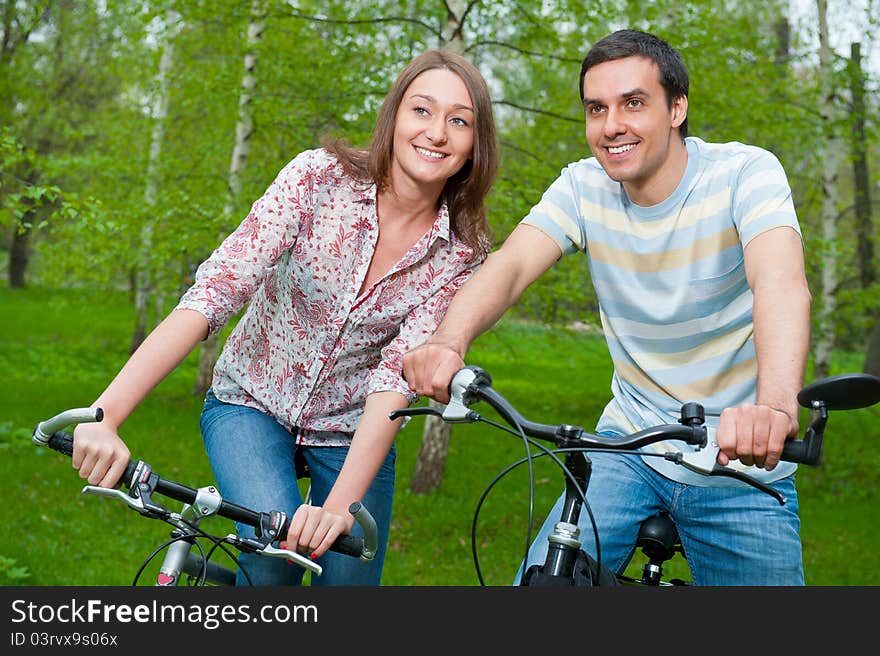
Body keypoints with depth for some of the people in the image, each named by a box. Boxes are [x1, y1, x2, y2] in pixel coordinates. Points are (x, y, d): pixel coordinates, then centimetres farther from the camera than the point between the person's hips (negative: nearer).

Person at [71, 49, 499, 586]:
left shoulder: (461, 254, -13)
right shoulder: (320, 177, -19)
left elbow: (398, 376, -23)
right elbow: (215, 290, -28)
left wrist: (339, 507, -37)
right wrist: (105, 414, -38)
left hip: (351, 433, 2)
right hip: (253, 404, -2)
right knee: (275, 547, -27)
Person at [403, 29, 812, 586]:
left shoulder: (745, 173, -15)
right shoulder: (584, 187, -4)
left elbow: (782, 281, -33)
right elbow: (509, 265, -20)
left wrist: (776, 403, -54)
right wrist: (449, 342, -42)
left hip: (742, 462, -2)